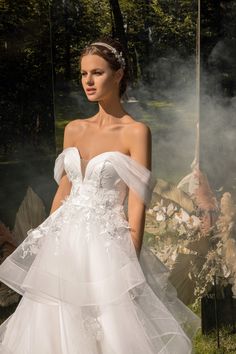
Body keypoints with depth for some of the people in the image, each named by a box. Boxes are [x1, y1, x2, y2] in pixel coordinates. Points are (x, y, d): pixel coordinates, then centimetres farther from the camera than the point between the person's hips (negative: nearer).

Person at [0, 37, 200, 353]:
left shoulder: (136, 132, -7)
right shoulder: (74, 129, 9)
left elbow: (137, 205, -10)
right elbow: (63, 191, 14)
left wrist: (130, 261, -14)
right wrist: (45, 241, 12)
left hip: (106, 244, -5)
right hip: (65, 241, 6)